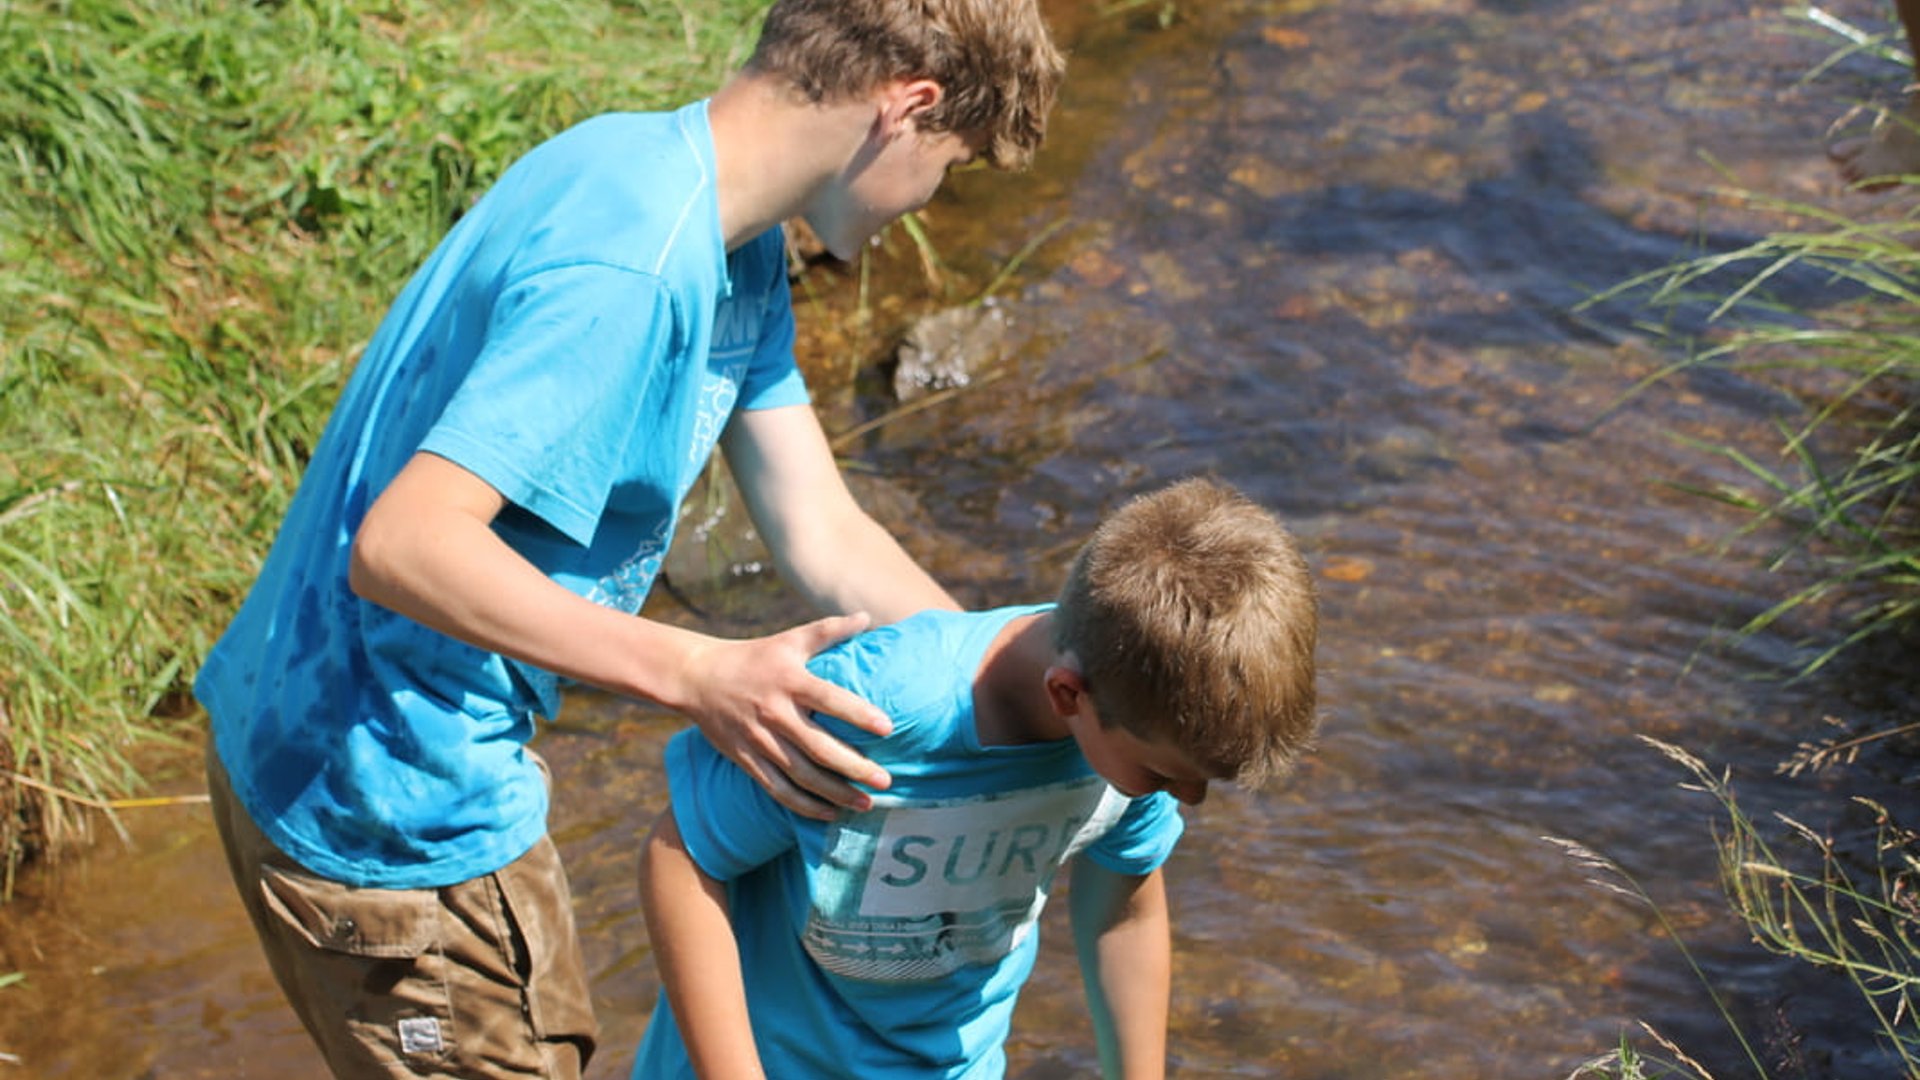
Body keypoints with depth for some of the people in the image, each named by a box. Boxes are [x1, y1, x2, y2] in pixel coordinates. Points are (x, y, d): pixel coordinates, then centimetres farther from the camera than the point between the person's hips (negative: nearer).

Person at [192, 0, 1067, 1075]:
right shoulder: (630, 270, -29)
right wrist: (702, 676, -36)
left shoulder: (734, 252, 4)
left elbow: (825, 539, 4)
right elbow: (401, 546, -34)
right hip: (392, 815, -10)